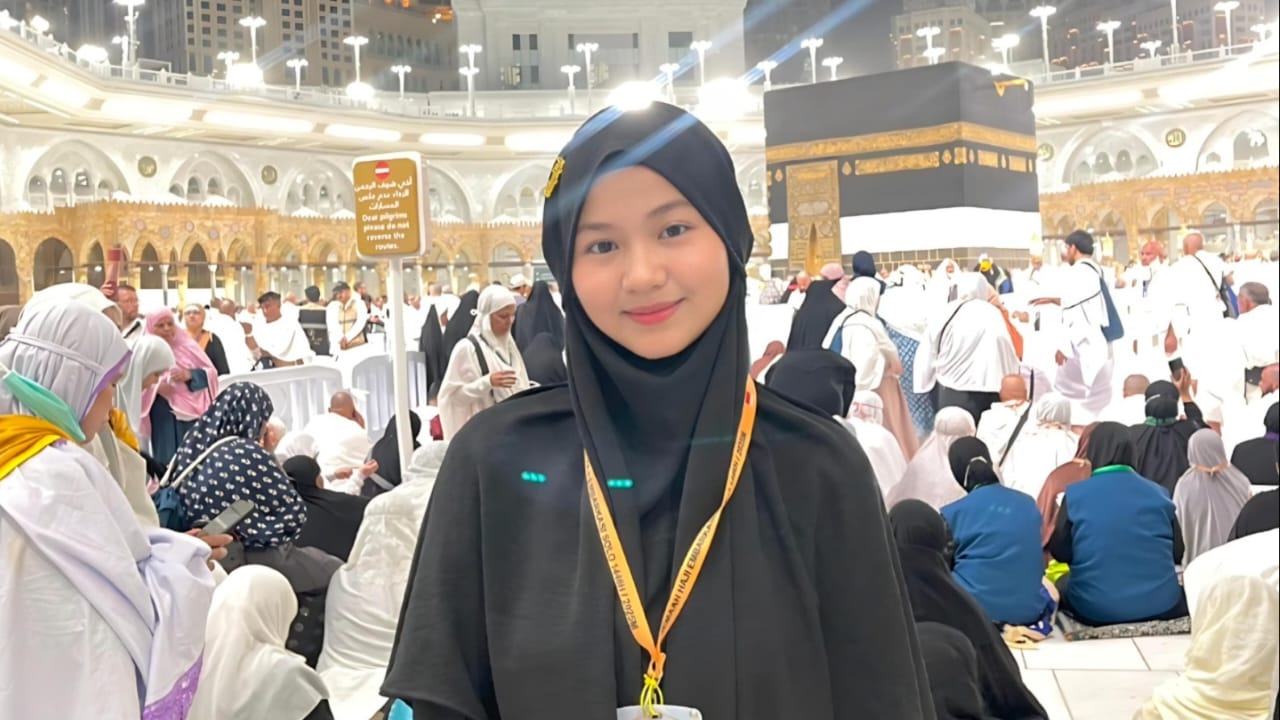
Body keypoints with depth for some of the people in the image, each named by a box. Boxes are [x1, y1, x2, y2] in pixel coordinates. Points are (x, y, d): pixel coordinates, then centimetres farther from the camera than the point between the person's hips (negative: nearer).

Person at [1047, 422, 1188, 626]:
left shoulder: (1075, 495, -7)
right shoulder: (1159, 493, 0)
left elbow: (1060, 553, 2)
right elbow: (1178, 553, 9)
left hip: (1095, 609, -2)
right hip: (1161, 606, 2)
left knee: (1061, 585, 28)